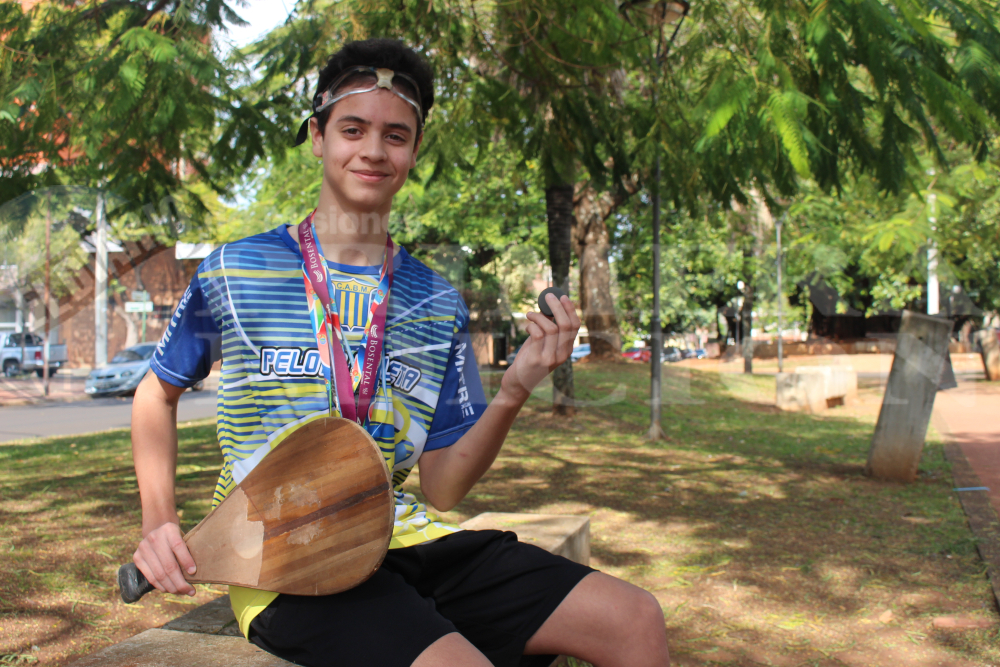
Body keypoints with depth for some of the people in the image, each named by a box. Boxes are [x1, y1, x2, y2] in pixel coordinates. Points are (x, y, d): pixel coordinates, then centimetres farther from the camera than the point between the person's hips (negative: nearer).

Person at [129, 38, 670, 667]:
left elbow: (440, 486, 7)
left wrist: (511, 394, -10)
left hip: (403, 537, 4)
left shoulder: (439, 305, 8)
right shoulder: (233, 271, 1)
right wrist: (159, 522, 1)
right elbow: (158, 393, 16)